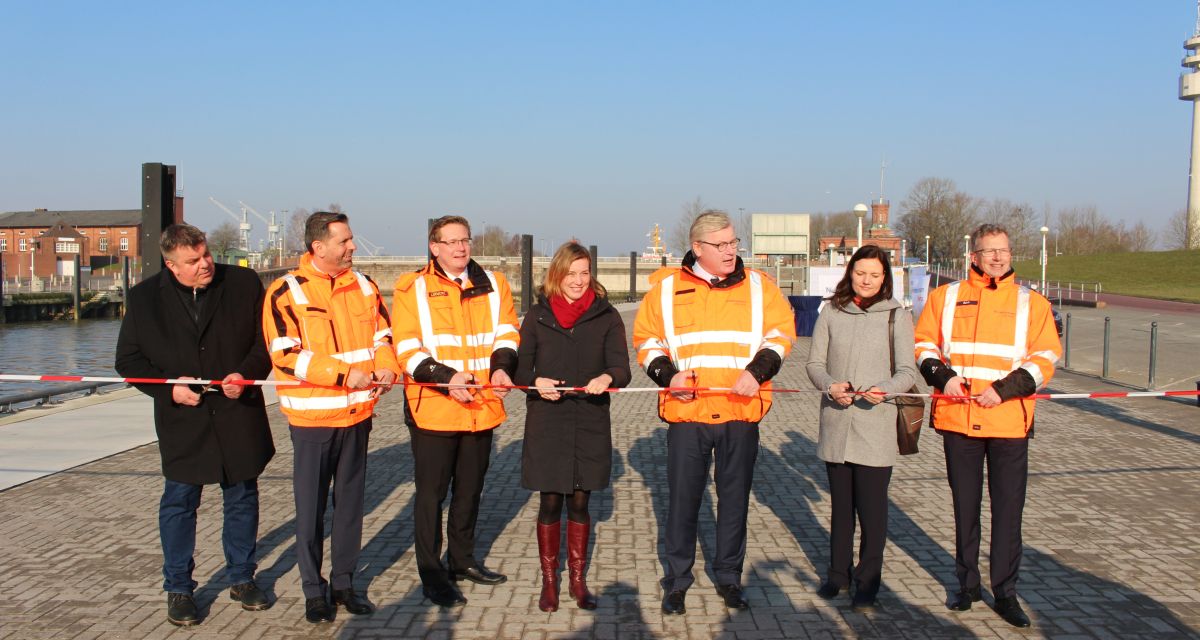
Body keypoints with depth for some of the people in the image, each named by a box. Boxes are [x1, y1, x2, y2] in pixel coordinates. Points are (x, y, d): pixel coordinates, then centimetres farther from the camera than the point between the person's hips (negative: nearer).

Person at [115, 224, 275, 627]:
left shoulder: (244, 283, -3)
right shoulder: (145, 297, -2)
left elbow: (268, 338, 2)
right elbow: (128, 359, 3)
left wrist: (246, 374, -14)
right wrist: (169, 386, -12)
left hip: (239, 416, 1)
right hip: (182, 422, 0)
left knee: (242, 499, 12)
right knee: (179, 503, 6)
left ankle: (242, 578, 28)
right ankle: (178, 589, 21)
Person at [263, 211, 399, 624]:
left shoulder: (363, 286, 6)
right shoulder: (286, 292, -9)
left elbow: (383, 332, 15)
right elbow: (285, 355, -16)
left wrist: (385, 368, -6)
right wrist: (344, 373, -20)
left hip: (358, 414, 5)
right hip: (312, 418, -4)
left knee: (350, 503, 13)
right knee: (310, 507, 5)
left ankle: (344, 582, 26)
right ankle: (313, 590, 18)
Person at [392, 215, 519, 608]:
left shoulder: (493, 285, 9)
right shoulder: (413, 288, -4)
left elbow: (505, 333, 5)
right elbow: (407, 349, -10)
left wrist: (501, 367, -15)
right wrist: (446, 377, -24)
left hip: (481, 408, 4)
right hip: (432, 409, -4)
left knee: (470, 488, 17)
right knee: (431, 492, 3)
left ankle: (462, 560, 33)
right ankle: (431, 575, 14)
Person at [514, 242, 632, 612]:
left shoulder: (606, 316, 2)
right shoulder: (538, 315, 3)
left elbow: (622, 368, -6)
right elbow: (520, 368, 5)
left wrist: (606, 378, -28)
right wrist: (536, 382, -17)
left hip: (590, 424, 0)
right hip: (546, 424, 0)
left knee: (579, 503, 9)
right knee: (550, 503, 5)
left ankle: (577, 580, 25)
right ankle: (549, 582, 21)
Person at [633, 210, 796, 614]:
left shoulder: (758, 286, 6)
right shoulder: (667, 288, 3)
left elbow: (781, 332, 8)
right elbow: (646, 339, 9)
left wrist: (757, 371, -8)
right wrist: (667, 374, -7)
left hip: (741, 413, 1)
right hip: (686, 412, -1)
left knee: (735, 498, 10)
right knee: (683, 498, 5)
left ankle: (729, 577, 26)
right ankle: (677, 581, 19)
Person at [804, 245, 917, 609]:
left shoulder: (897, 317, 1)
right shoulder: (832, 312, 6)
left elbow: (907, 372, -2)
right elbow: (815, 363, 6)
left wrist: (885, 389, -22)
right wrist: (830, 386, -14)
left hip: (875, 427, -2)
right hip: (835, 424, 2)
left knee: (872, 506, -2)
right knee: (840, 504, 13)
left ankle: (868, 582, 12)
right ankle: (838, 572, 27)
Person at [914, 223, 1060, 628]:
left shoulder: (1032, 303, 4)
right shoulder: (945, 297, 7)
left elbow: (1045, 359, 0)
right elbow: (924, 344, 10)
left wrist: (1004, 389, -13)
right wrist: (942, 375, -9)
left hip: (1009, 422, -1)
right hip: (957, 417, 1)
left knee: (1008, 508, 2)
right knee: (965, 505, 12)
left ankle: (1005, 592, 14)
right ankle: (967, 583, 25)